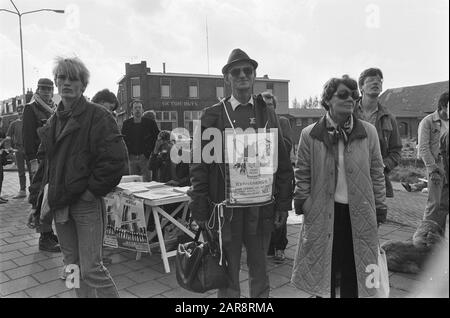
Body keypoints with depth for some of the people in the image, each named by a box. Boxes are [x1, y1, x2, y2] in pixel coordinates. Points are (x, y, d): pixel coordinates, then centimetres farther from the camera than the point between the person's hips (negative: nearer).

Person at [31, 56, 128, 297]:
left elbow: (115, 158, -17)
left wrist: (93, 190, -15)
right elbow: (45, 158, 24)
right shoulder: (54, 121, 13)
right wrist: (48, 190, 11)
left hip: (86, 203, -7)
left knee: (90, 269, -5)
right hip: (59, 203, 7)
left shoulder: (97, 115, -9)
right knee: (72, 264, 15)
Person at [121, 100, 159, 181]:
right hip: (132, 158, 3)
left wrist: (149, 153, -6)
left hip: (145, 157, -3)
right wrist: (128, 154, 4)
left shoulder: (150, 122, 0)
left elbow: (157, 138, 0)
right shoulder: (126, 123, 8)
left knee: (147, 180, -3)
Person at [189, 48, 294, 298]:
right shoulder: (212, 115, -1)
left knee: (259, 272, 17)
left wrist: (284, 204, 3)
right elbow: (199, 165, -3)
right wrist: (199, 212, -6)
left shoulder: (267, 113, 6)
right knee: (228, 275, 11)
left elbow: (282, 162, 7)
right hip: (225, 208, -2)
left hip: (262, 208, 2)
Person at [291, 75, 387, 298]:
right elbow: (302, 176, 2)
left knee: (353, 273, 13)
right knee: (323, 273, 12)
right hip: (322, 213, -1)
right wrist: (302, 205, -1)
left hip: (359, 214, 1)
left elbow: (376, 172, 6)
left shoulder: (368, 132, 0)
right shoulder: (309, 135, -4)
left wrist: (380, 206, 6)